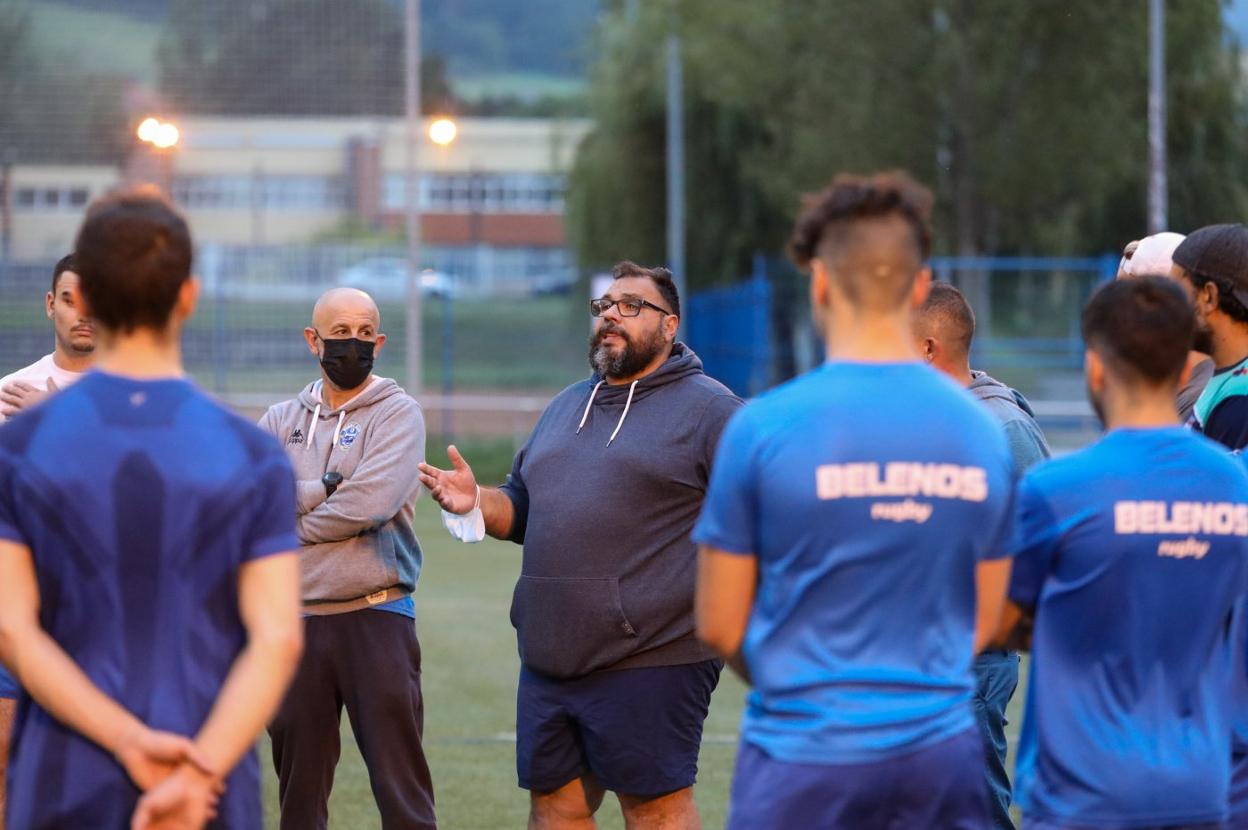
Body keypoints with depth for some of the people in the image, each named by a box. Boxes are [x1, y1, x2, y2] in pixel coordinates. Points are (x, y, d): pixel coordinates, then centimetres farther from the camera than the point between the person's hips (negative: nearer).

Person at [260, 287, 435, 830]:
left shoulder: (397, 413, 0)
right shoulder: (281, 422, 13)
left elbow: (370, 503, -15)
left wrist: (290, 523, -3)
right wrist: (326, 490, -12)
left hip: (376, 617, -4)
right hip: (297, 621, 4)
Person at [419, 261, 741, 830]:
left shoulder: (708, 409, -3)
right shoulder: (567, 407, 21)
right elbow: (523, 508, 27)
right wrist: (476, 504, 5)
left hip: (648, 658, -7)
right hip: (549, 657, 8)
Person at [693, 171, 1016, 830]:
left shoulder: (765, 427, -8)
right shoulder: (981, 430, 3)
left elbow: (720, 627, -1)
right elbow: (983, 625, 10)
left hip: (805, 754, -3)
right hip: (941, 750, 3)